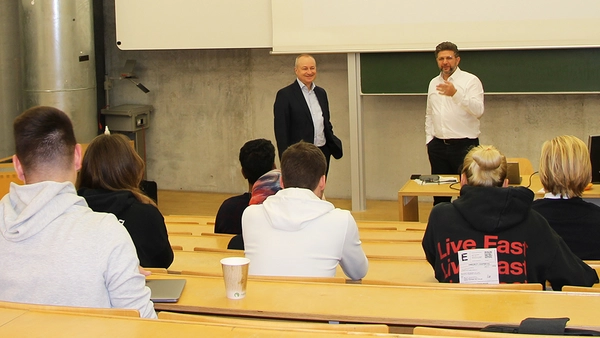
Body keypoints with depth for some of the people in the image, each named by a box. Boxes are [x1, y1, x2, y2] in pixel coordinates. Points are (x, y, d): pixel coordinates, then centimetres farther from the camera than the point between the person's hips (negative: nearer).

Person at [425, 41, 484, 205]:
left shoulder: (470, 80, -4)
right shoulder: (434, 83, 15)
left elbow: (478, 110, -18)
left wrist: (455, 93, -29)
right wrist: (429, 139, 12)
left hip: (464, 145, -5)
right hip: (438, 145, 5)